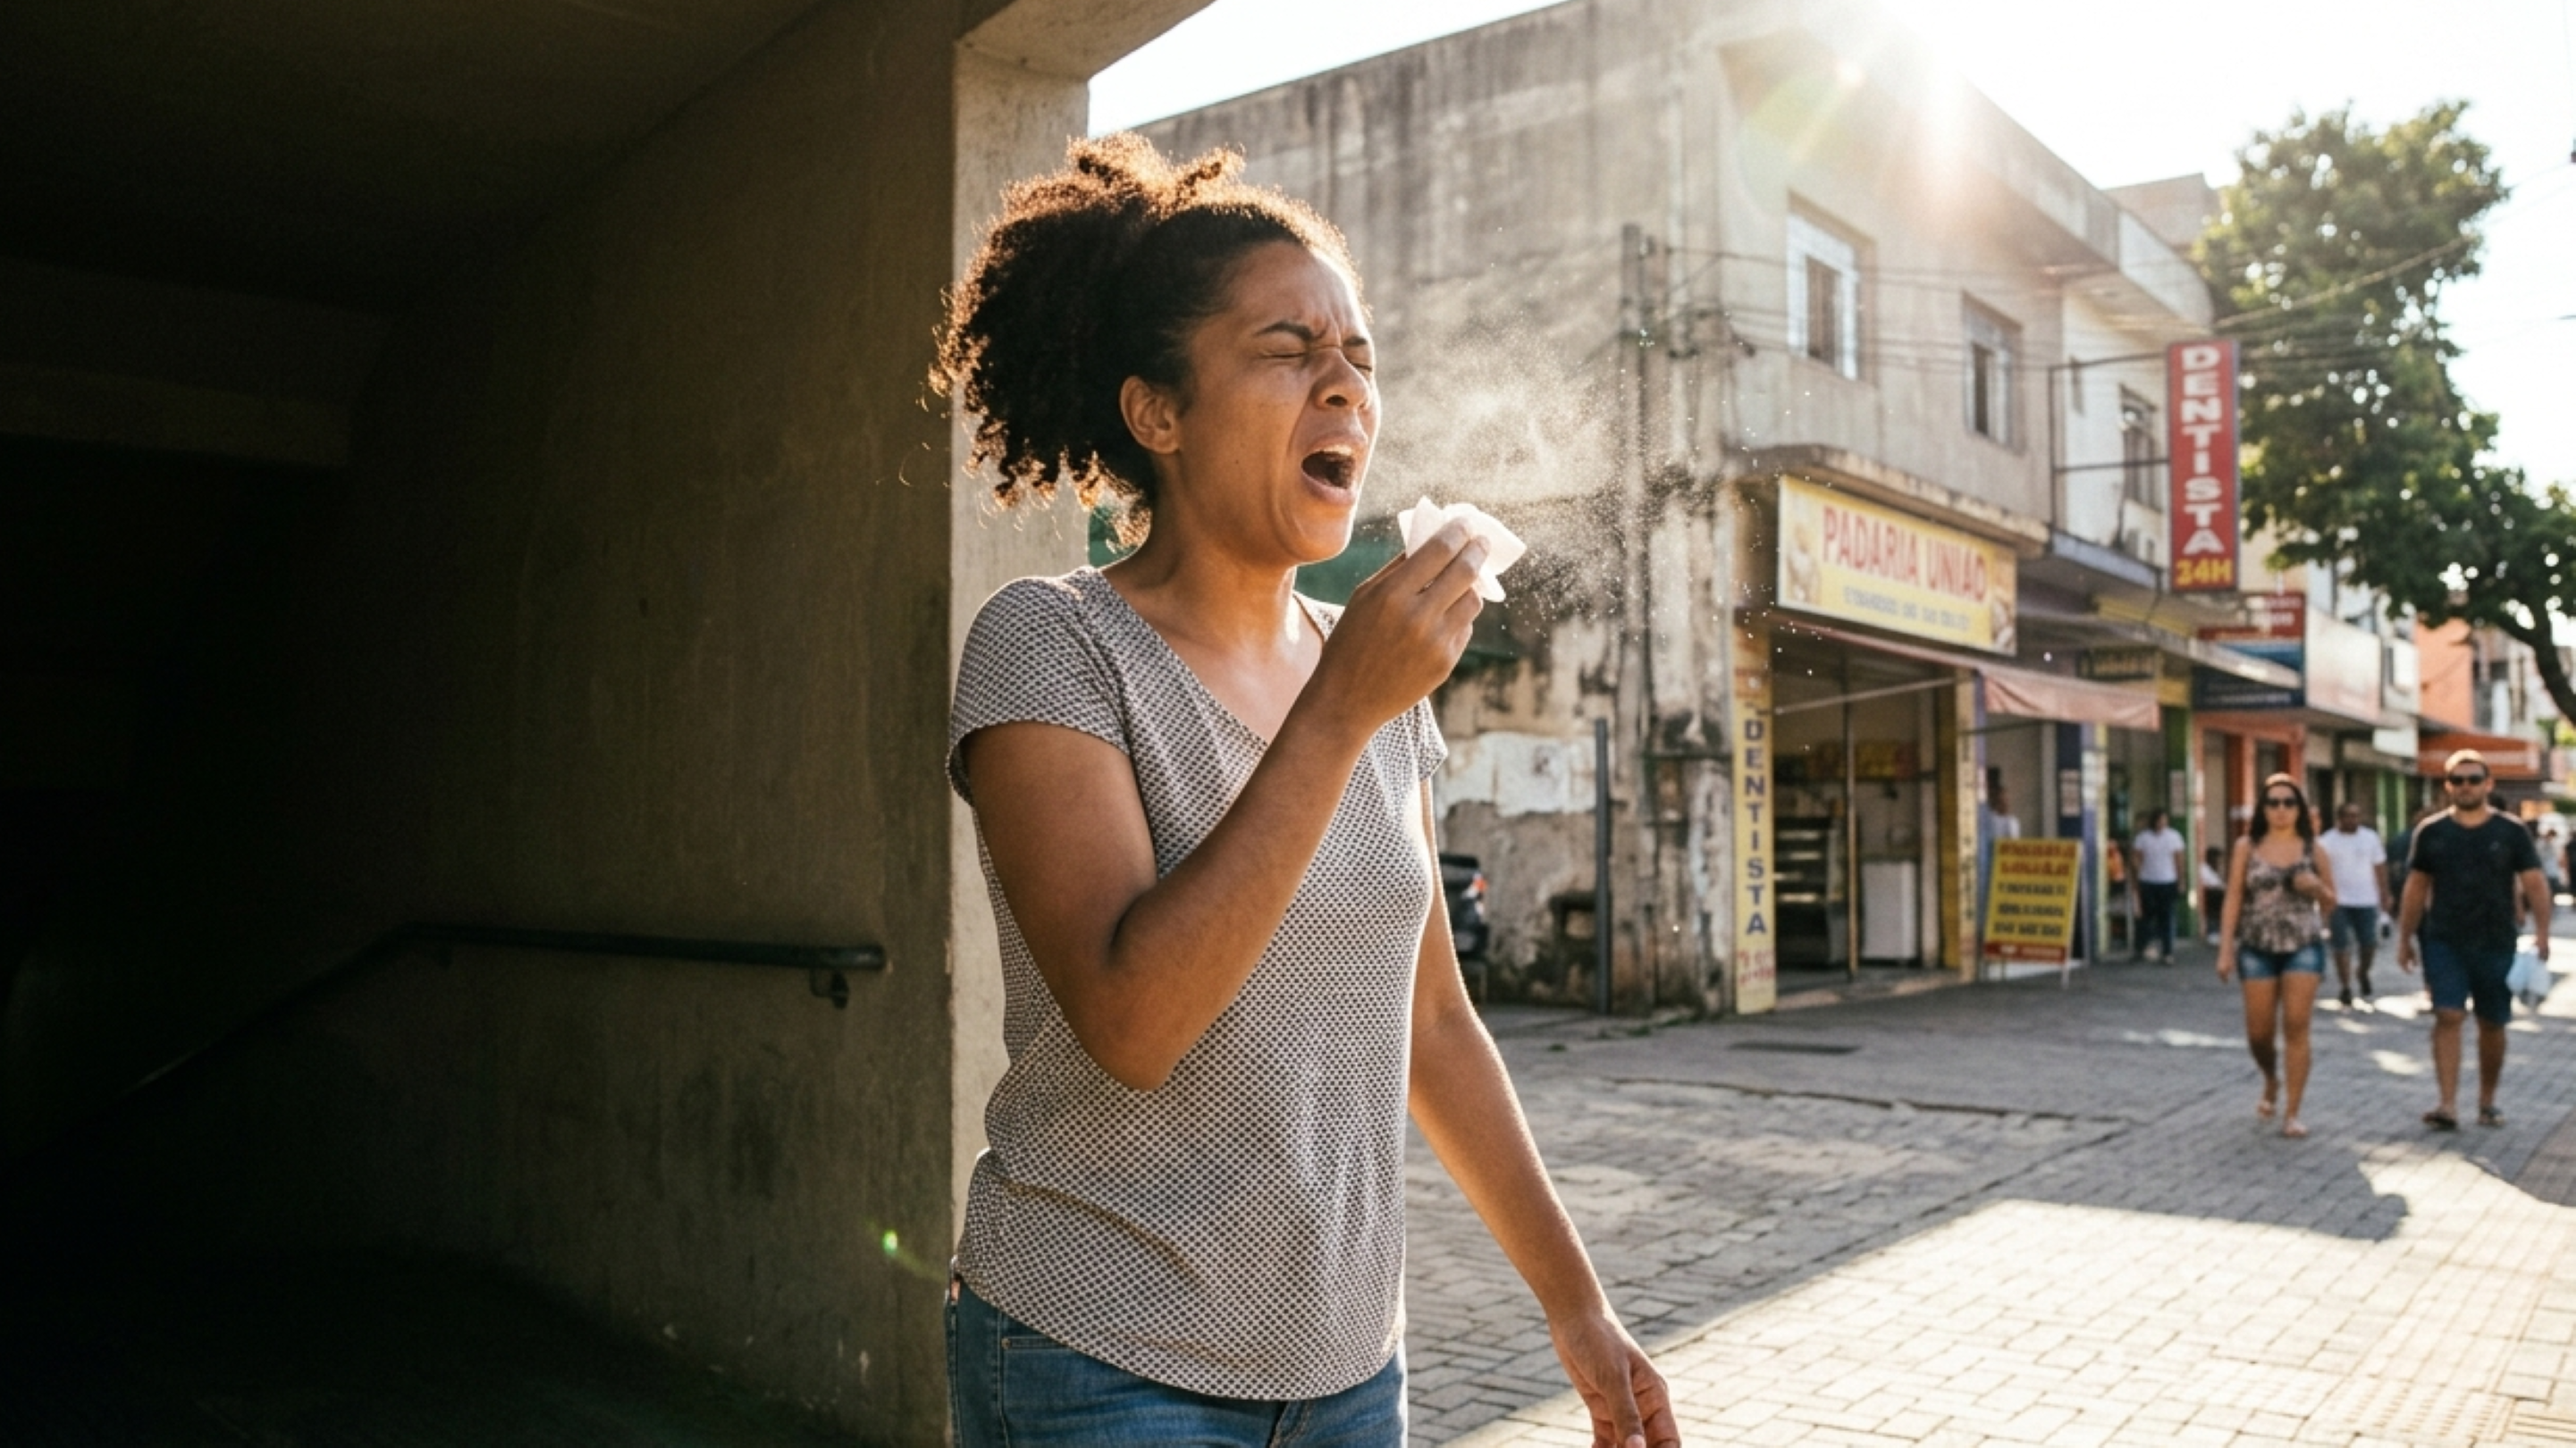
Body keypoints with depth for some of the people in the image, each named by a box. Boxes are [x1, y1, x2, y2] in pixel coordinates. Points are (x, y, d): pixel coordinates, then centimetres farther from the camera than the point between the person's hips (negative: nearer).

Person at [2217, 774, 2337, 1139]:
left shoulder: (2312, 848, 4)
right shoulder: (2247, 847, 2)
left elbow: (2332, 899, 12)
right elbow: (2233, 898, 0)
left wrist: (2315, 887, -12)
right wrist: (2225, 949, -6)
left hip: (2303, 947, 0)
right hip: (2257, 948, 0)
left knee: (2296, 1028, -7)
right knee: (2259, 1033, 4)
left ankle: (2292, 1113, -2)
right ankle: (2271, 1083, 35)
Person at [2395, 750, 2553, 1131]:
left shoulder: (2511, 832, 1)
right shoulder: (2432, 832, 3)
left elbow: (2535, 884, -2)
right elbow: (2416, 887, 9)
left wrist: (2541, 933, -15)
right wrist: (2405, 938, 8)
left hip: (2496, 944, 1)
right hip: (2443, 942, 0)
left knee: (2492, 1025, 10)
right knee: (2448, 1017, -11)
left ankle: (2487, 1102, 26)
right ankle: (2448, 1105, -14)